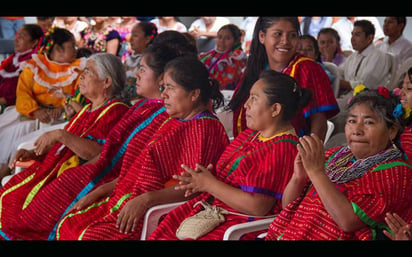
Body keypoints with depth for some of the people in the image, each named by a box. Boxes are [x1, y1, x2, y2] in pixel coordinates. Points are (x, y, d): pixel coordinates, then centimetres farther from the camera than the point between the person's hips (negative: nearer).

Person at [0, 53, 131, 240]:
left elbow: (100, 153, -23)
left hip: (82, 179, -9)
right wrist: (34, 153, 9)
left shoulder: (117, 111, -10)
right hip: (60, 168, 9)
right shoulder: (88, 109, 19)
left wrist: (61, 135, -23)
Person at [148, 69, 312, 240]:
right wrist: (205, 177, -5)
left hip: (244, 223, -9)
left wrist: (209, 184, -15)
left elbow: (256, 207, -23)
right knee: (163, 229, -4)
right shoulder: (252, 134, 12)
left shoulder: (282, 150, -18)